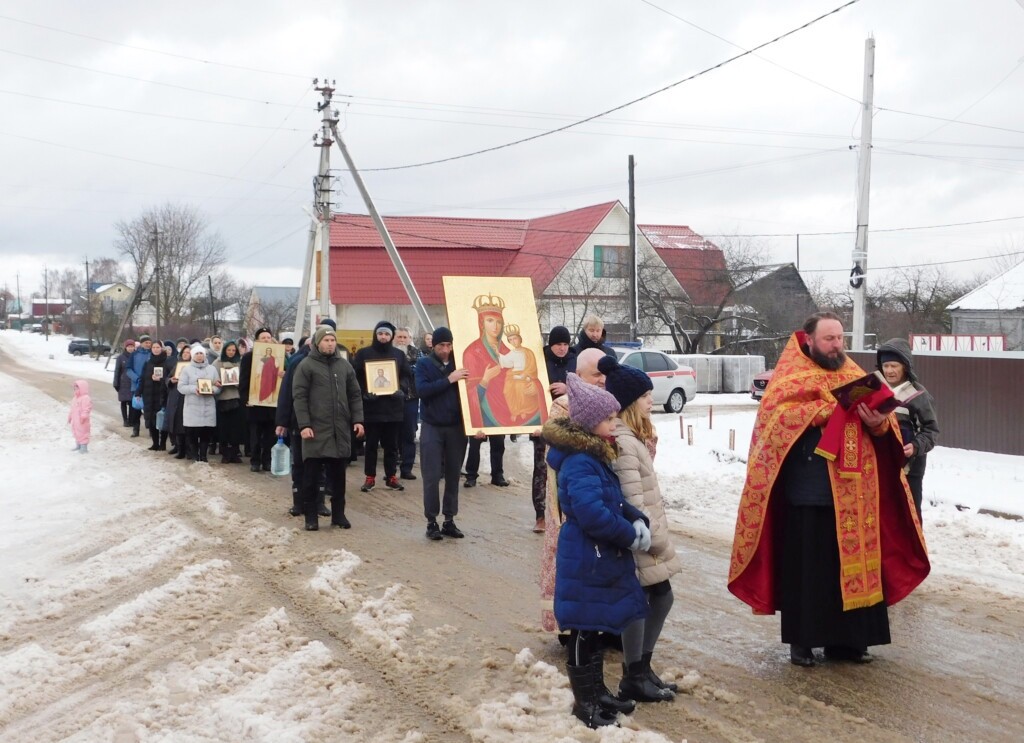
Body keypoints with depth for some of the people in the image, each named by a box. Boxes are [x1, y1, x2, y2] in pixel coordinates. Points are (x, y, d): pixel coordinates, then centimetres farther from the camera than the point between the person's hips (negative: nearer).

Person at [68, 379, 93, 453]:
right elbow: (72, 409, 24)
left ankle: (84, 448, 0)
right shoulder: (75, 398, 15)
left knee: (82, 433, -6)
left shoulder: (86, 398, -18)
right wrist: (70, 416, 26)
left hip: (82, 422, -10)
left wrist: (83, 417, -30)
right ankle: (78, 446, 32)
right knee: (76, 433, 19)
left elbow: (86, 410, -25)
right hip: (75, 421, 10)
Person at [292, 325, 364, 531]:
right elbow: (299, 397, -7)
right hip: (315, 430, -4)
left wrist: (358, 420, 4)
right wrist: (304, 425, -14)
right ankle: (311, 516, 10)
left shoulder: (345, 365, 12)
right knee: (311, 476, 2)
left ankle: (338, 514, 20)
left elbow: (355, 395, 15)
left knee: (338, 475, 10)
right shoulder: (306, 365, -2)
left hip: (340, 430, 4)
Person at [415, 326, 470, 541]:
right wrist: (448, 380, -23)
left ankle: (449, 520, 17)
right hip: (432, 427, -2)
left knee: (453, 475, 8)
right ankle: (431, 522, 9)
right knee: (432, 477, 0)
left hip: (457, 427, 2)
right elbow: (422, 390, -17)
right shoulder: (424, 363, -2)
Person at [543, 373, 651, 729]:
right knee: (584, 630, 3)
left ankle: (597, 691, 34)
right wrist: (631, 536, -20)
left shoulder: (596, 456, 10)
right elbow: (592, 513, -32)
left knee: (596, 626, 20)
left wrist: (637, 520, -3)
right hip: (586, 562, -10)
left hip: (601, 559, 10)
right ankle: (584, 701, 16)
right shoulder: (580, 463, -23)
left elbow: (615, 499, 17)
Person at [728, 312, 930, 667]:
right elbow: (776, 413, -19)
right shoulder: (791, 376, -1)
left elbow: (881, 423, 10)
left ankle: (846, 639, 21)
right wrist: (832, 407, -20)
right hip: (808, 493, -5)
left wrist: (878, 422, -14)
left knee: (852, 563, 9)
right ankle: (801, 639, 15)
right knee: (806, 568, 3)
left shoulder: (854, 375, 14)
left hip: (852, 494, 5)